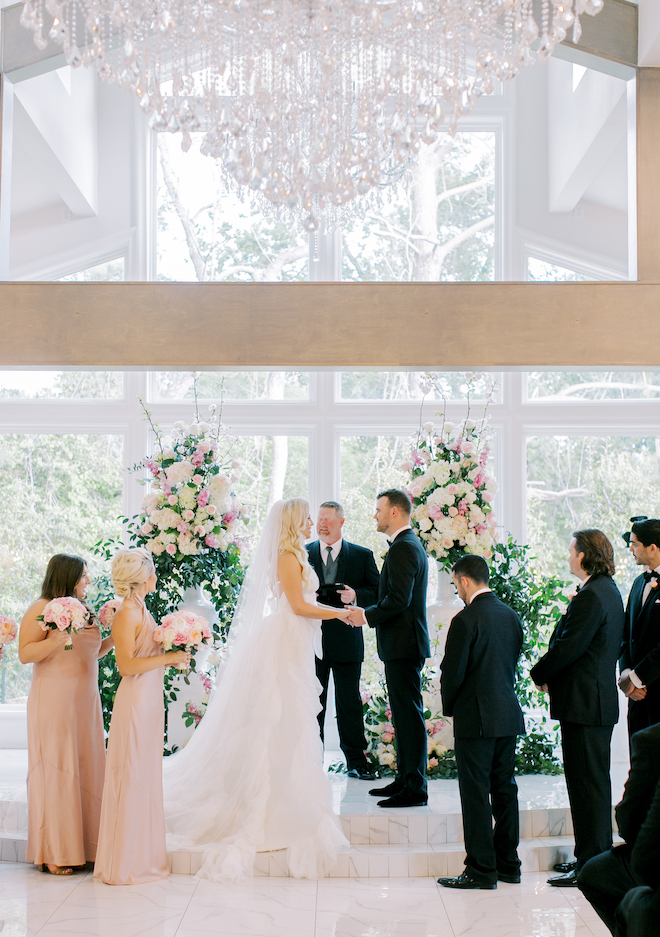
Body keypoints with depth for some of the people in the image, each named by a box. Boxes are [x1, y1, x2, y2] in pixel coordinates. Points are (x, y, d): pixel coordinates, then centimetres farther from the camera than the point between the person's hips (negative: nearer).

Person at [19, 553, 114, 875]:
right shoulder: (41, 610, -7)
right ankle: (54, 854, 3)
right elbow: (25, 654, -12)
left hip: (86, 702, 7)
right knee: (56, 771, -4)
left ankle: (83, 846, 12)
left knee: (86, 769, 6)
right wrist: (56, 639, -25)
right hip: (54, 702, -7)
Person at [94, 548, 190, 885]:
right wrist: (167, 658, -16)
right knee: (131, 777, -2)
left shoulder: (138, 610, 13)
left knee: (145, 777, 14)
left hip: (149, 699, 10)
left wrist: (171, 659, 8)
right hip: (135, 701, -10)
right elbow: (126, 665, -19)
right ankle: (126, 863, 6)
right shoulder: (127, 613, -15)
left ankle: (141, 855, 23)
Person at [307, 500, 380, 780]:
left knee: (350, 704, 4)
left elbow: (376, 592, 5)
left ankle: (356, 762, 13)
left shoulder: (362, 555, 7)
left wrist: (355, 595, -14)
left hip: (347, 639, -1)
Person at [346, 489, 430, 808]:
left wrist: (367, 615, -11)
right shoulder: (412, 545, 18)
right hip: (406, 643, 11)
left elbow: (398, 600, -23)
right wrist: (368, 611, 14)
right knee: (404, 714, 15)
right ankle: (405, 779, 23)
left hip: (403, 644, -11)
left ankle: (414, 789, -3)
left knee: (409, 714, -7)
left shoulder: (402, 548, -16)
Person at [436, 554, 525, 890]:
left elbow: (453, 672, -13)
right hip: (509, 716, 7)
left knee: (476, 795, -1)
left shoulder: (466, 620, -15)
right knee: (504, 789, 14)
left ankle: (481, 869, 2)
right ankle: (508, 863, 21)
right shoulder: (511, 616, 8)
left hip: (476, 719, -7)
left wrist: (449, 706, 3)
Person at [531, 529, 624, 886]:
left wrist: (539, 674, -7)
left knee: (587, 783, -4)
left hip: (584, 703, -10)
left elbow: (569, 647, -21)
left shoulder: (591, 596, -19)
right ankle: (598, 856, 26)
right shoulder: (608, 591, 13)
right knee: (592, 780, 17)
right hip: (599, 699, 10)